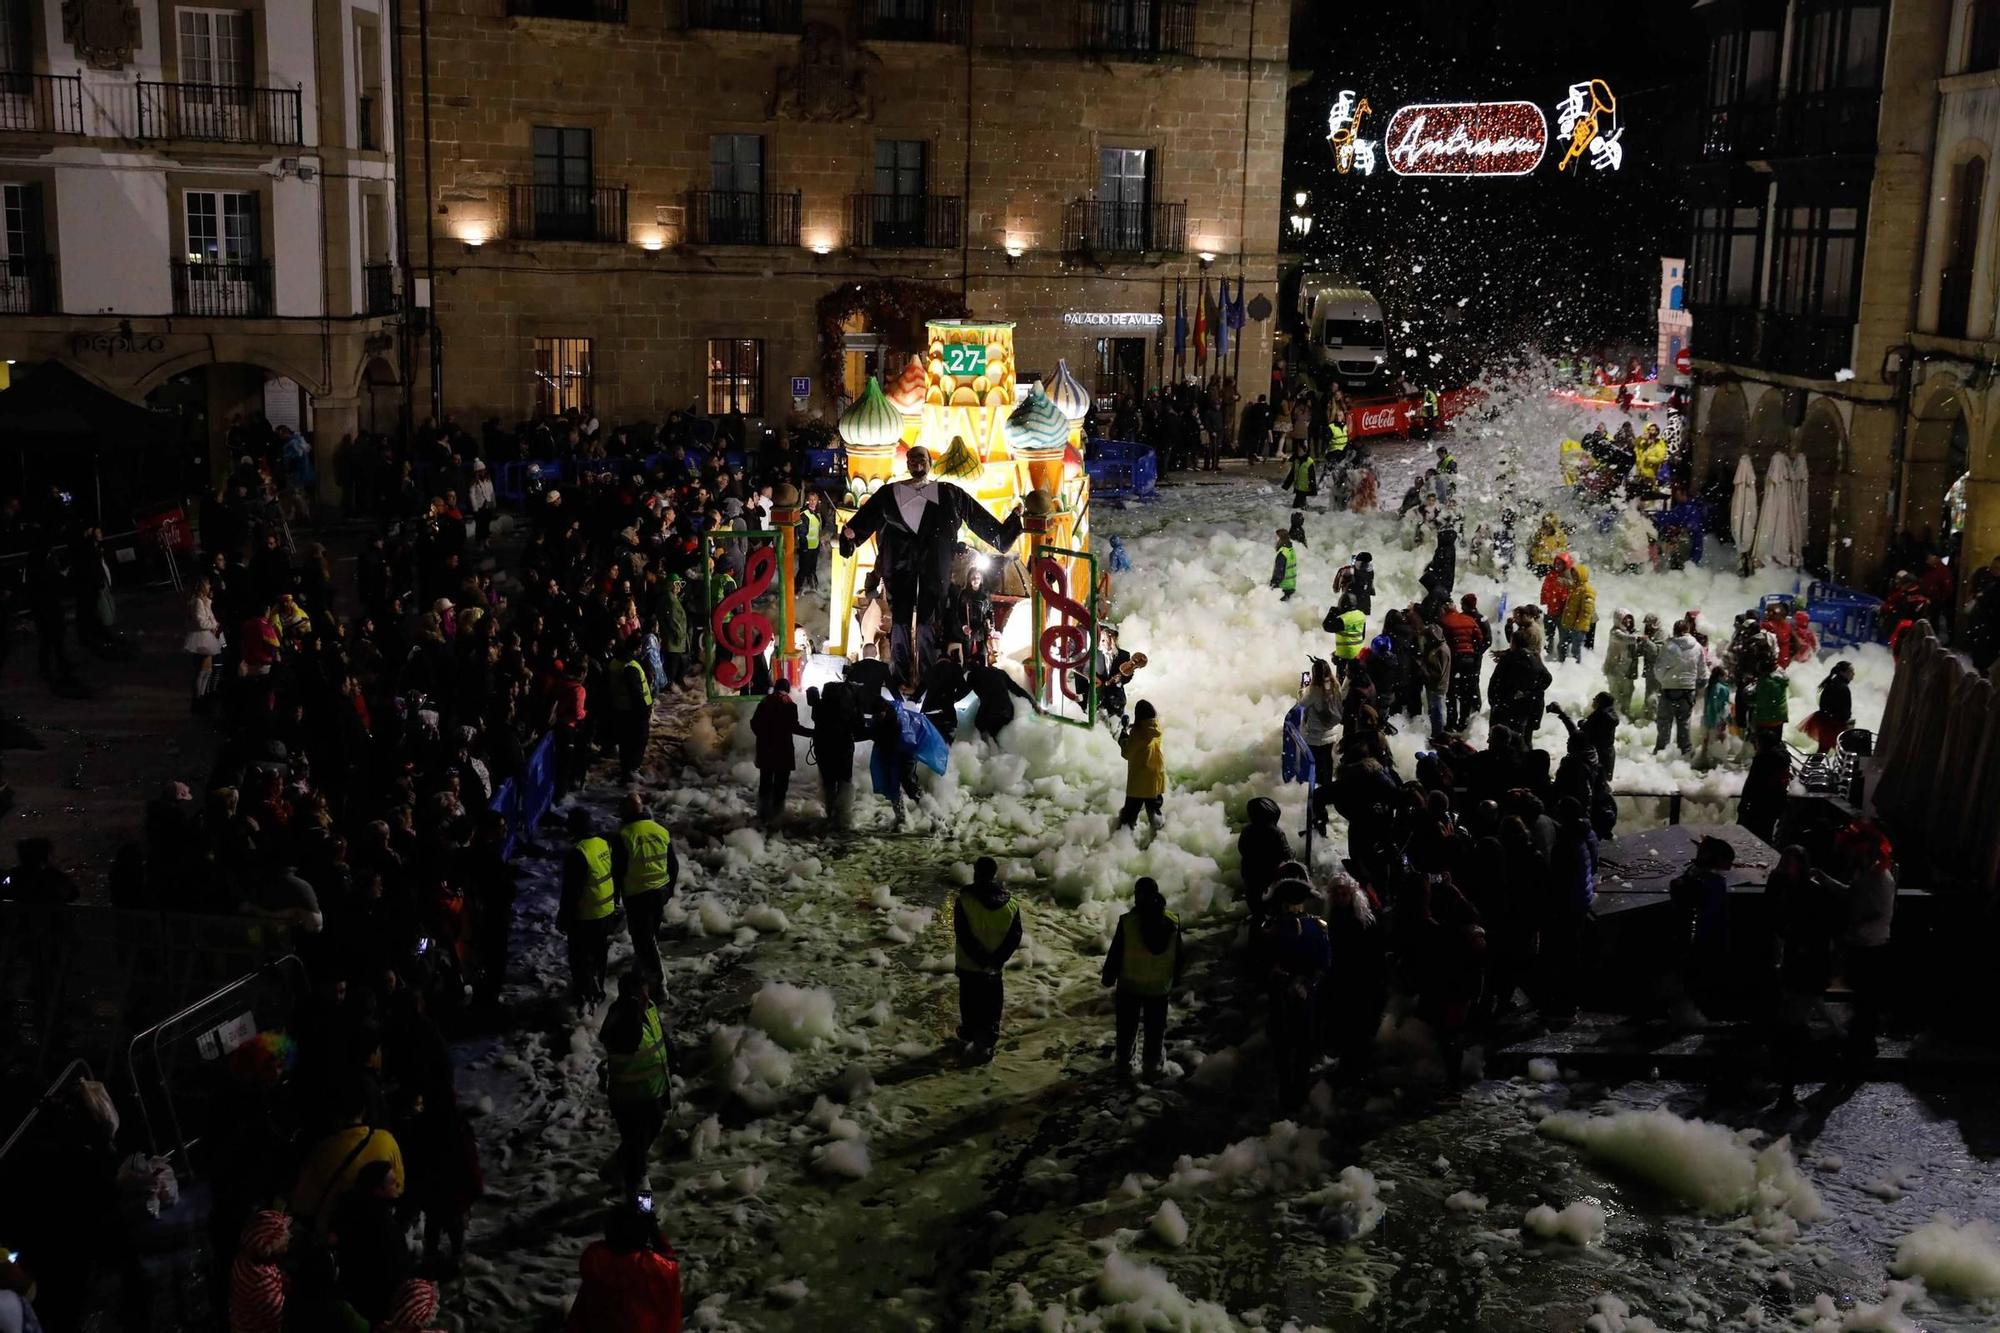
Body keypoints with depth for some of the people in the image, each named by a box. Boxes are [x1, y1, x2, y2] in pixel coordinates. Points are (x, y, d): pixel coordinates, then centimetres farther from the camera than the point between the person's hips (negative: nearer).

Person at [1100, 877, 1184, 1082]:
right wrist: (1175, 979, 17)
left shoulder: (1127, 921, -17)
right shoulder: (1173, 922, -7)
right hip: (1160, 987, 2)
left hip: (1129, 985, -2)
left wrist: (1108, 978, 4)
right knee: (1155, 1029, 14)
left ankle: (1124, 1065, 22)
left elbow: (1115, 954, -10)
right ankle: (1151, 1067, 20)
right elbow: (1180, 956, 3)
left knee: (1127, 1027, 14)